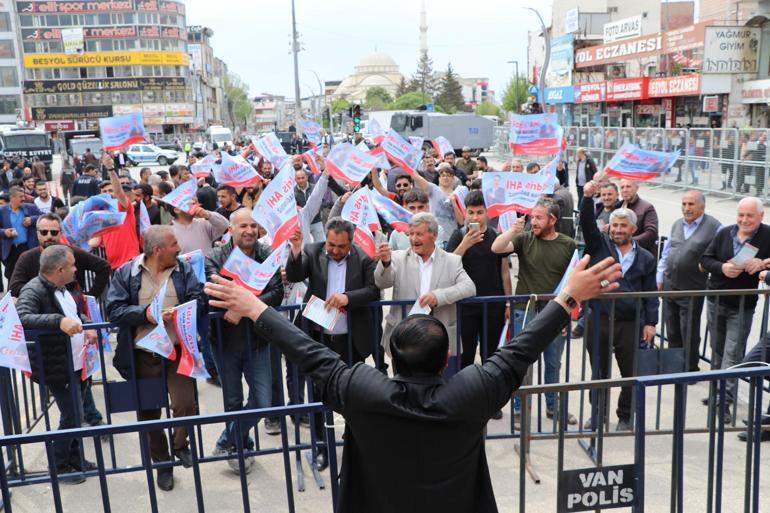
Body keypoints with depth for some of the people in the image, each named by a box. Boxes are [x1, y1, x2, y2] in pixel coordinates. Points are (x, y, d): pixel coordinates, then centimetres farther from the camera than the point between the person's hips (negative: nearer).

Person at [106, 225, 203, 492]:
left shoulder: (184, 269, 3)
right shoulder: (125, 273, -2)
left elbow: (198, 302, -6)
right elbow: (114, 310, -8)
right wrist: (145, 313, -19)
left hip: (178, 350, 0)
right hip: (142, 354, 0)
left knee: (185, 405, -11)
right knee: (148, 413, 11)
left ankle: (180, 444, 22)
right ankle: (162, 464, 33)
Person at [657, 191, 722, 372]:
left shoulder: (714, 227, -8)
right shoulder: (677, 224, 11)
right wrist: (660, 277, 16)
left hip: (692, 289, -6)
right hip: (670, 285, 6)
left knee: (689, 332, 2)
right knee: (672, 330, 16)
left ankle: (690, 370, 17)